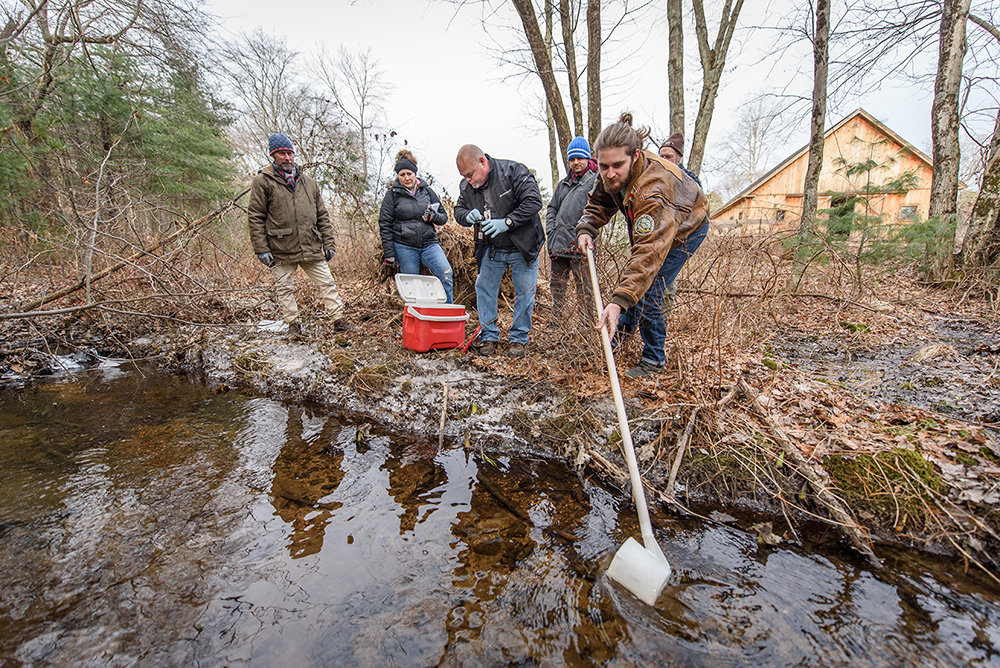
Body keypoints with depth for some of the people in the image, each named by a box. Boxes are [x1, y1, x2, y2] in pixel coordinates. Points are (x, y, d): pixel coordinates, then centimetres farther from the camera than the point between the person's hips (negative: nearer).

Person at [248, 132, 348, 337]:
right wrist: (261, 249, -9)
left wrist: (328, 243, 7)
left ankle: (339, 319, 11)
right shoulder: (263, 182, -1)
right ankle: (293, 324, 22)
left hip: (311, 248, 2)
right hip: (281, 250, -2)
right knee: (284, 288, 8)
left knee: (326, 283, 3)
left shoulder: (307, 181, 11)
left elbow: (322, 215, 13)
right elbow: (255, 218, -3)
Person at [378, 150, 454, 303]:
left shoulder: (427, 191, 10)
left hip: (429, 244, 2)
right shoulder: (393, 194, 3)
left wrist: (433, 216, -9)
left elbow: (444, 217, 15)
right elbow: (385, 225, 2)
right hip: (404, 247, -1)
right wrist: (389, 253, -3)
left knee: (446, 275, -18)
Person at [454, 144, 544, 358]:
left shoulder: (513, 171, -16)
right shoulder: (466, 186, 0)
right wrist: (467, 216, -15)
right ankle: (489, 336, 16)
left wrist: (506, 222, -28)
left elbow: (534, 201, -20)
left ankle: (519, 338, 15)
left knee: (524, 292, 1)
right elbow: (458, 210, 10)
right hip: (491, 250, 5)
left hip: (522, 248, -4)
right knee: (484, 289, 3)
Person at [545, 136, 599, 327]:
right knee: (557, 285, 12)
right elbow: (552, 208, 25)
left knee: (584, 288, -3)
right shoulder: (563, 184, 21)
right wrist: (550, 231, 11)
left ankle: (587, 325, 6)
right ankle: (555, 322, 23)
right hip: (558, 243, 7)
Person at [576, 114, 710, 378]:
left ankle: (654, 361, 1)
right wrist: (585, 229, -26)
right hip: (650, 227, 8)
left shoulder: (653, 191, -46)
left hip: (685, 230, -8)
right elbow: (599, 203, -4)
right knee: (634, 280, 21)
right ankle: (624, 327, 48)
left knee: (647, 290, -17)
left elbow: (649, 253, -54)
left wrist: (619, 301, -64)